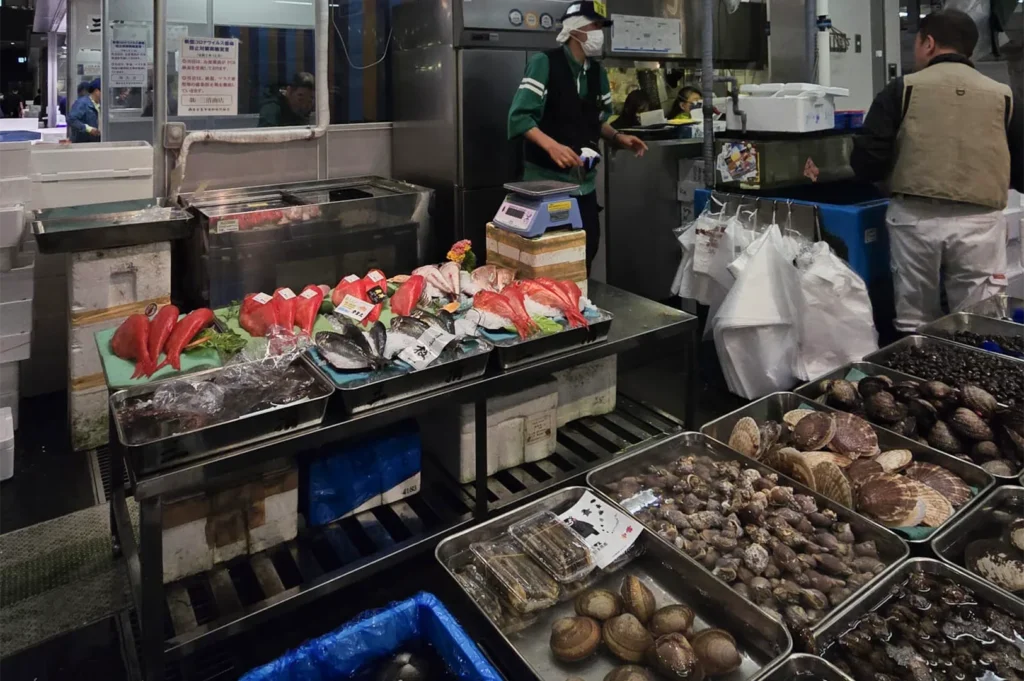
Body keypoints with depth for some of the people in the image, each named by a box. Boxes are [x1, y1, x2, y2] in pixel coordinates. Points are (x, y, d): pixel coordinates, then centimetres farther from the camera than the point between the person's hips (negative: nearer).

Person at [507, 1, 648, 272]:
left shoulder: (598, 73, 10)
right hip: (547, 178, -6)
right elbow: (520, 116, -18)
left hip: (584, 180, 7)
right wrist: (552, 145, -33)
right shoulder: (544, 63, -11)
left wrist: (618, 137, 0)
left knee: (587, 247, 10)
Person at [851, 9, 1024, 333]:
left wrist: (895, 175, 17)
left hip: (915, 218, -1)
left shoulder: (903, 89, 2)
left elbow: (866, 163, -4)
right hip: (978, 222, 1)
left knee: (914, 324, 11)